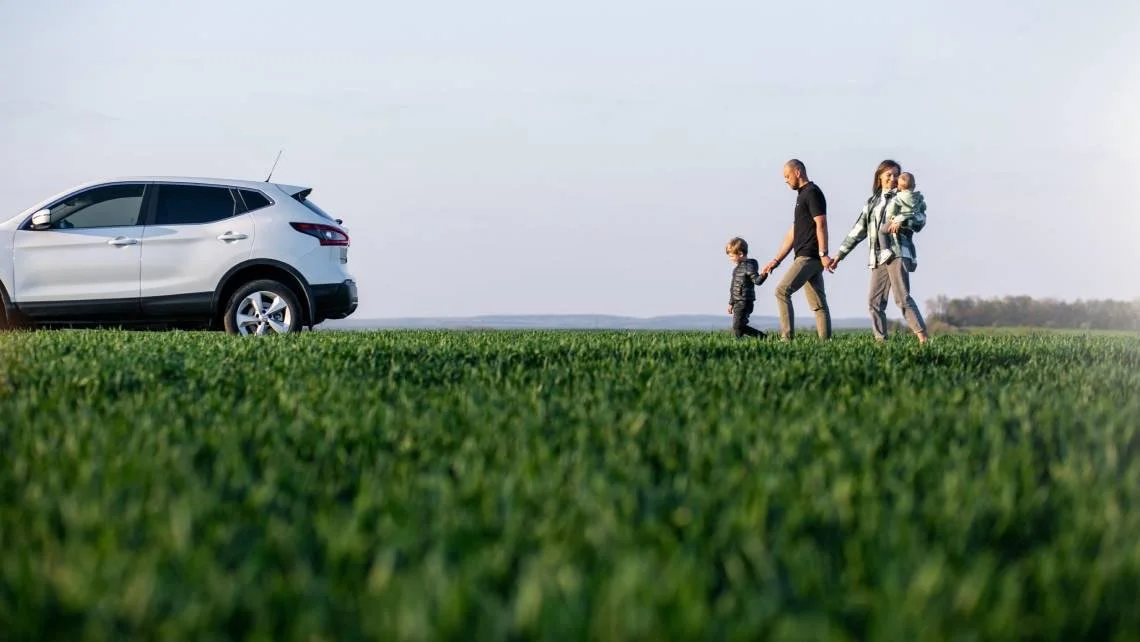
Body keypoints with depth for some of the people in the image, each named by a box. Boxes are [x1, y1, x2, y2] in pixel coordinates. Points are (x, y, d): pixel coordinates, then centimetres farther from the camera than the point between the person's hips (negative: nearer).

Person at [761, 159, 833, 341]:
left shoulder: (812, 193, -7)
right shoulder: (803, 195, 23)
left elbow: (821, 224, -16)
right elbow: (793, 233, 24)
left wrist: (823, 254, -24)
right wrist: (777, 260, 21)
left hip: (809, 256, -10)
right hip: (809, 257, 10)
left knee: (782, 290, -16)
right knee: (818, 303, 6)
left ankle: (787, 337, -20)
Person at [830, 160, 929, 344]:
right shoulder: (872, 202, 21)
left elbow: (921, 218, -5)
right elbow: (858, 231, 23)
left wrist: (902, 221, -25)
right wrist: (839, 256, 19)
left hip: (898, 253, -6)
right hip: (878, 258, 6)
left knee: (902, 297, -17)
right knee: (874, 301, 1)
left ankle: (922, 337, -21)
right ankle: (880, 340, 3)